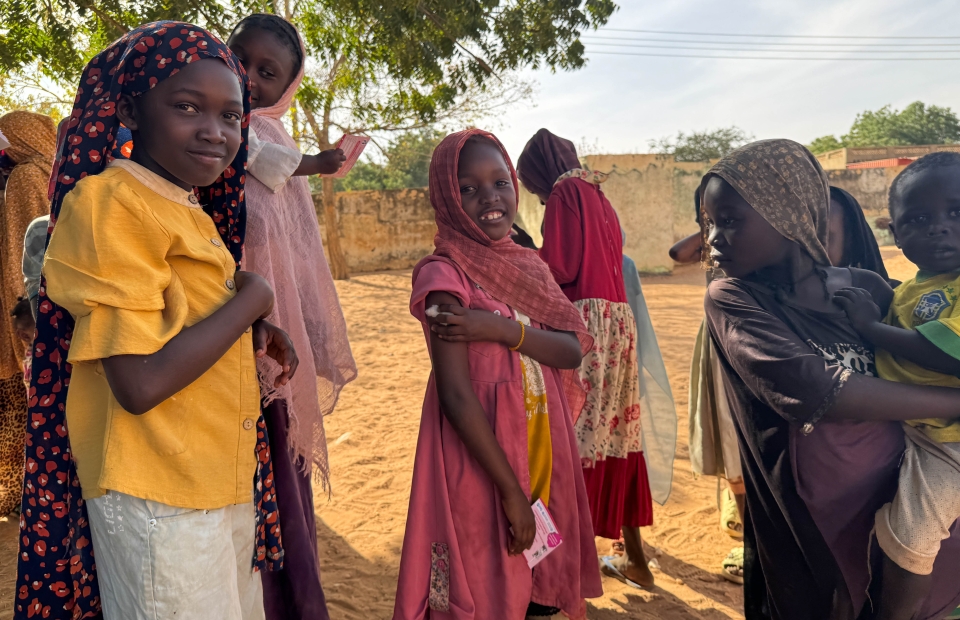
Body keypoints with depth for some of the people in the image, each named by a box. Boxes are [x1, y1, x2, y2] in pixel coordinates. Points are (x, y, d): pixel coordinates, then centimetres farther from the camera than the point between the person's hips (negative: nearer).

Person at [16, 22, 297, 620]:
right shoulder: (110, 202, -17)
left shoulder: (191, 211, 8)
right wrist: (250, 300, -16)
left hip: (225, 482, 8)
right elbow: (140, 384, -26)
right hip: (159, 501, -8)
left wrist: (256, 334, -2)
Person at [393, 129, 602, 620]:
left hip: (543, 456, 6)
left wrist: (502, 330, -21)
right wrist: (510, 490, -17)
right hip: (480, 463, -6)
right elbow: (456, 395, -19)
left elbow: (572, 350, -4)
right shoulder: (444, 275, -15)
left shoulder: (527, 264, 6)